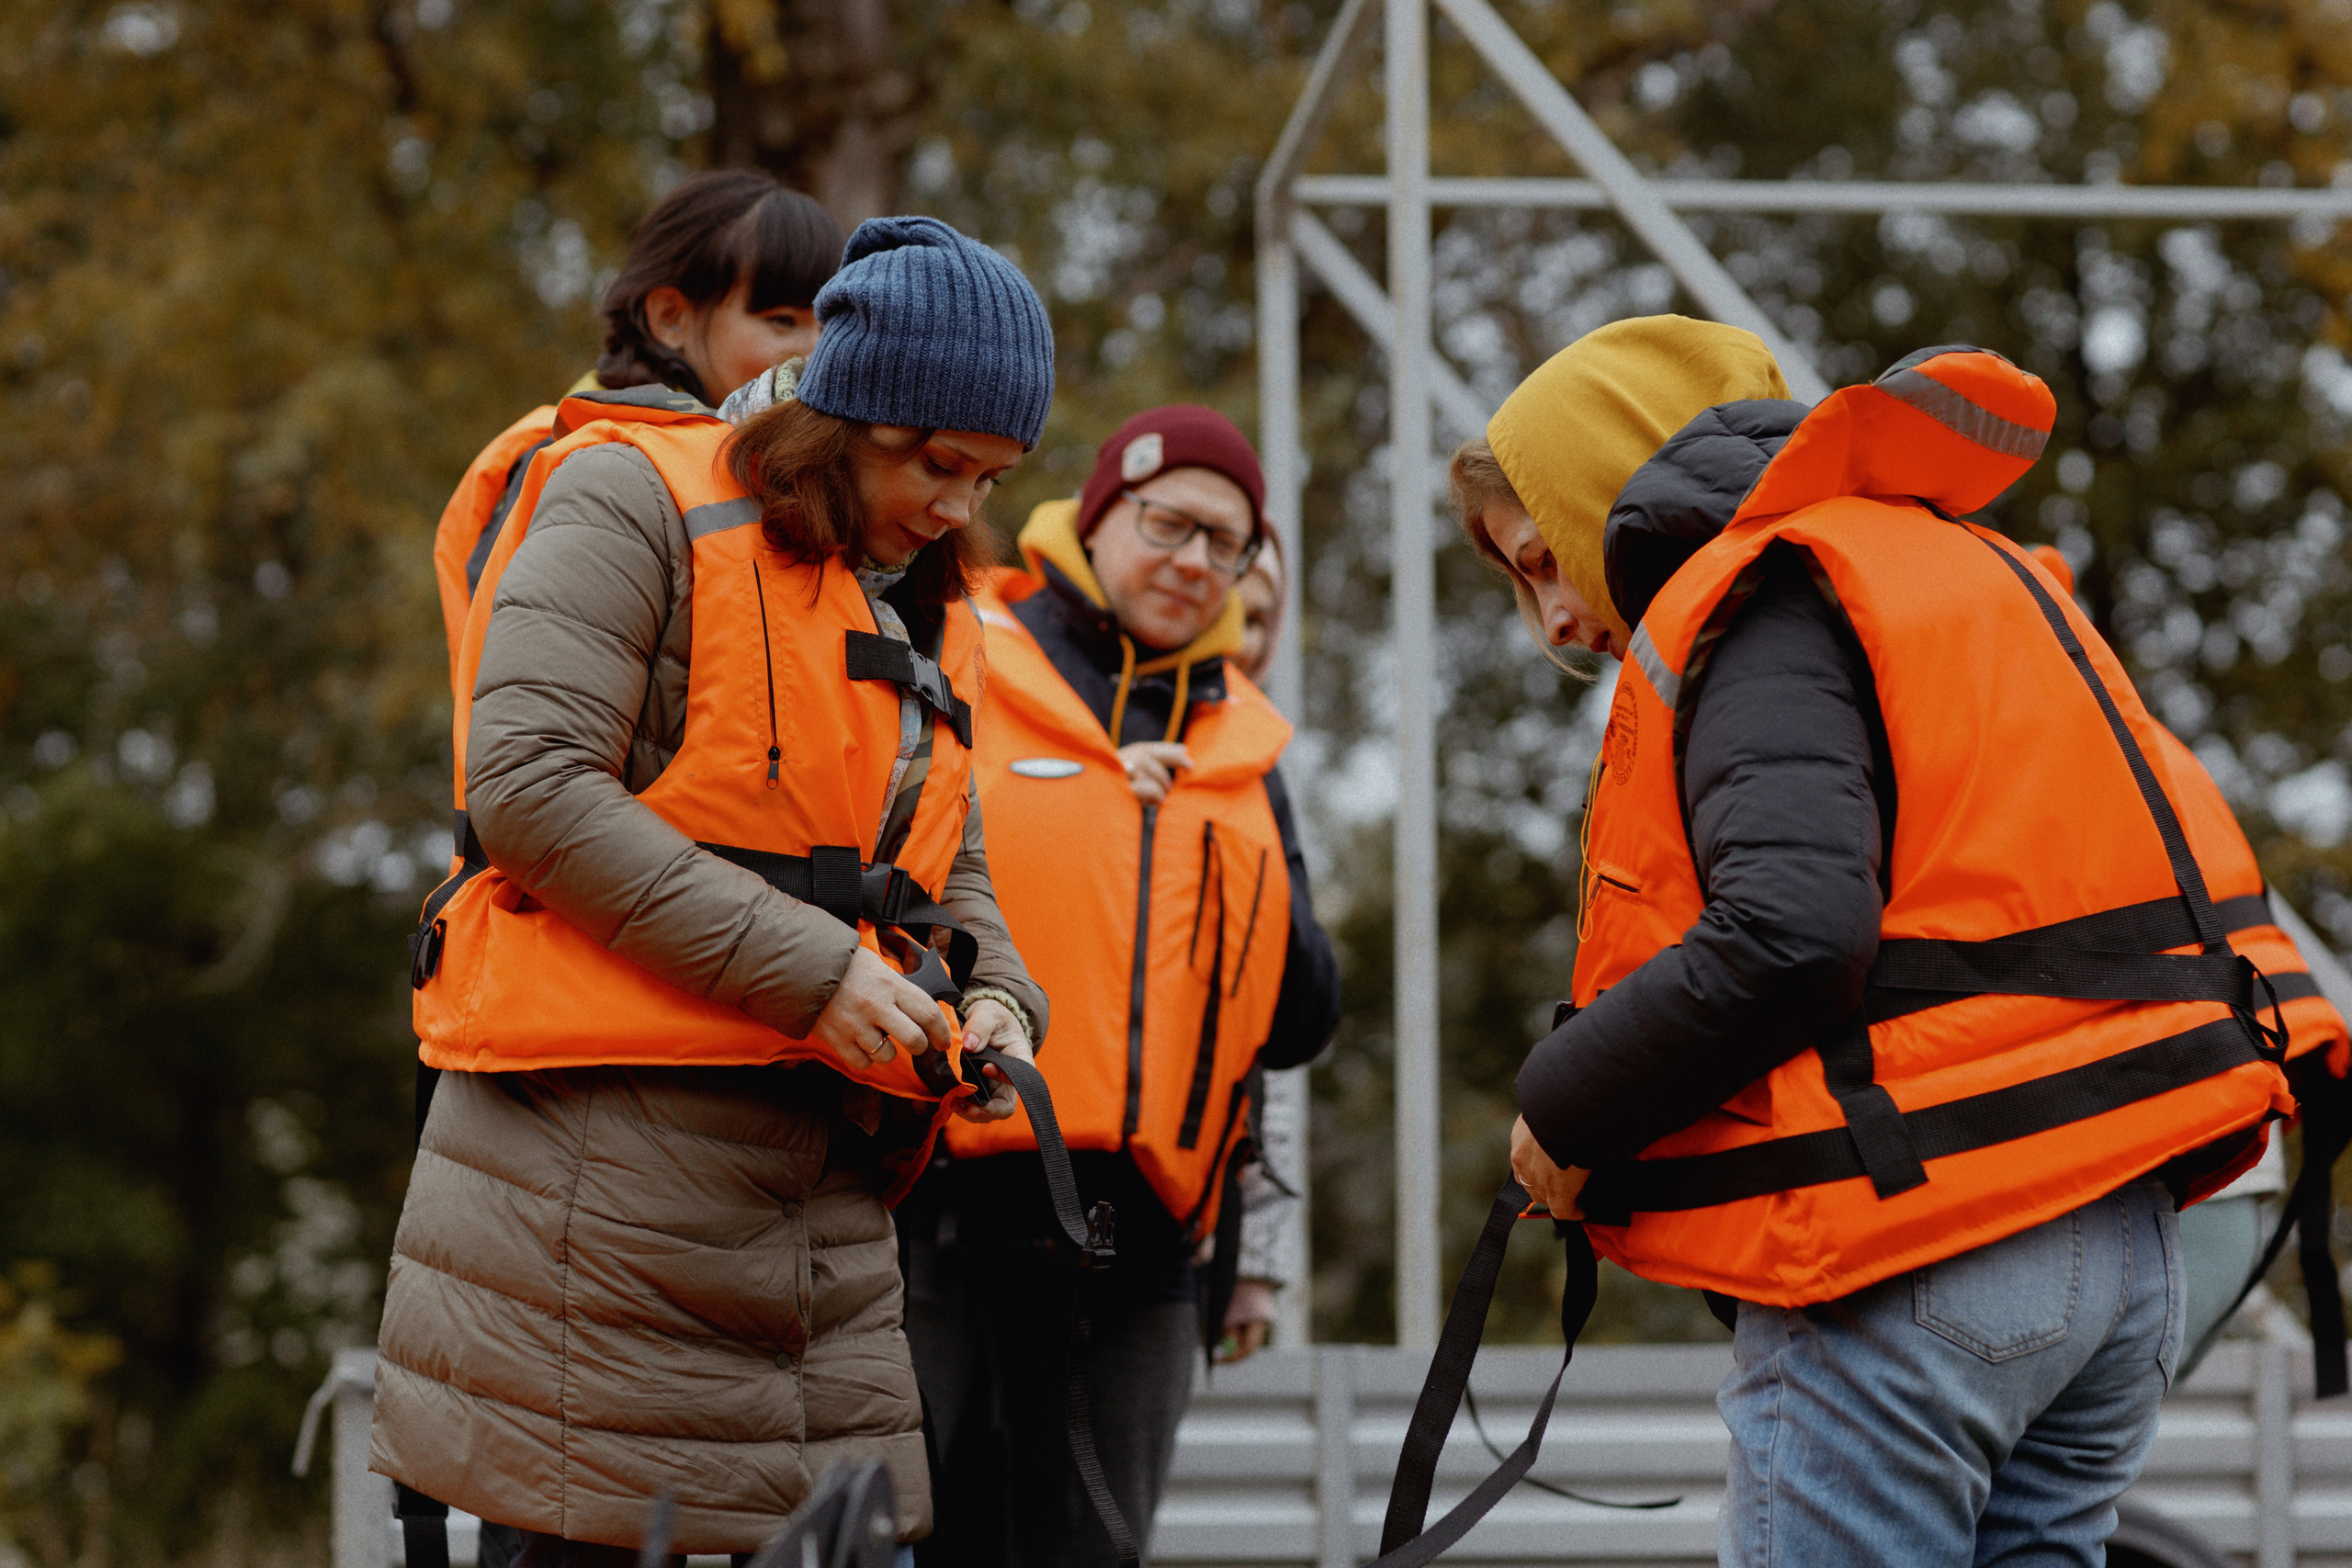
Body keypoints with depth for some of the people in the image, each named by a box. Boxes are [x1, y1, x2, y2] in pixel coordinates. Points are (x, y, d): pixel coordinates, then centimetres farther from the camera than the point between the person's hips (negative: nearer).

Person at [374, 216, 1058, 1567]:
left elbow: (950, 872, 27)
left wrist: (996, 1001, 2)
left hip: (824, 1175, 7)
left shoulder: (925, 612, 20)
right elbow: (529, 784, -16)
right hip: (609, 1140, -7)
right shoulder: (638, 502, -5)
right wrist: (803, 969, -19)